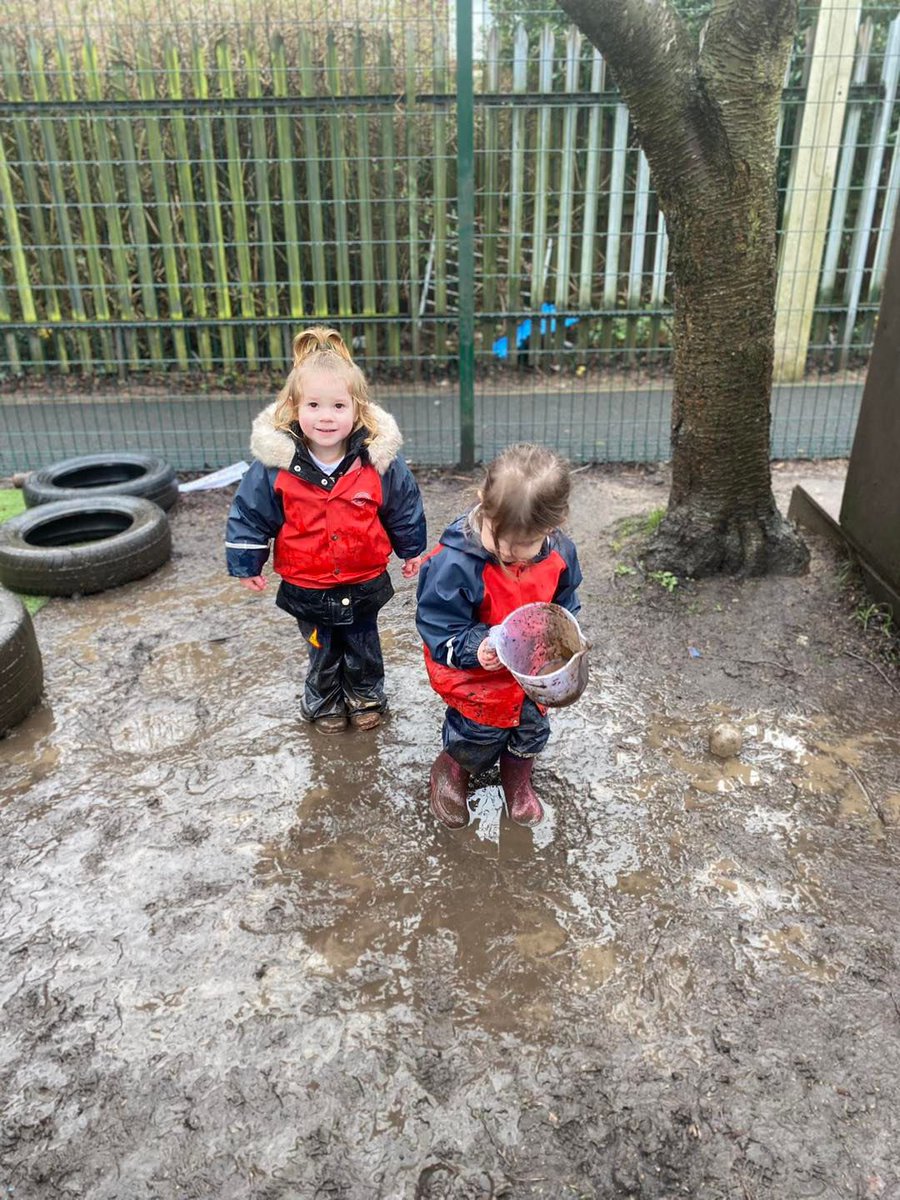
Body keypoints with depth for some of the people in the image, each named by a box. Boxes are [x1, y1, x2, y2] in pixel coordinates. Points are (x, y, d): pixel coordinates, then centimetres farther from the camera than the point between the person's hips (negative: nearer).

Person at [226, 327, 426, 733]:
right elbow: (249, 514, -6)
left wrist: (412, 551, 10)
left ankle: (366, 698, 49)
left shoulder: (380, 460, -18)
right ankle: (324, 704, 47)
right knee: (322, 650, 22)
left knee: (363, 647, 23)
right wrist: (246, 565, 1)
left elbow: (404, 508, 0)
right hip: (306, 587, 0)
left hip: (365, 583, 1)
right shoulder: (274, 466, -21)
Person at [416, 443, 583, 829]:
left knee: (531, 730, 23)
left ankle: (518, 780, 56)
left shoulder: (558, 553, -17)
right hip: (477, 681, -4)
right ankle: (450, 773, 51)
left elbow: (565, 605, 3)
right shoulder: (454, 563, -34)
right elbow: (438, 628, -24)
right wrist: (476, 649, -40)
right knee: (477, 739, 15)